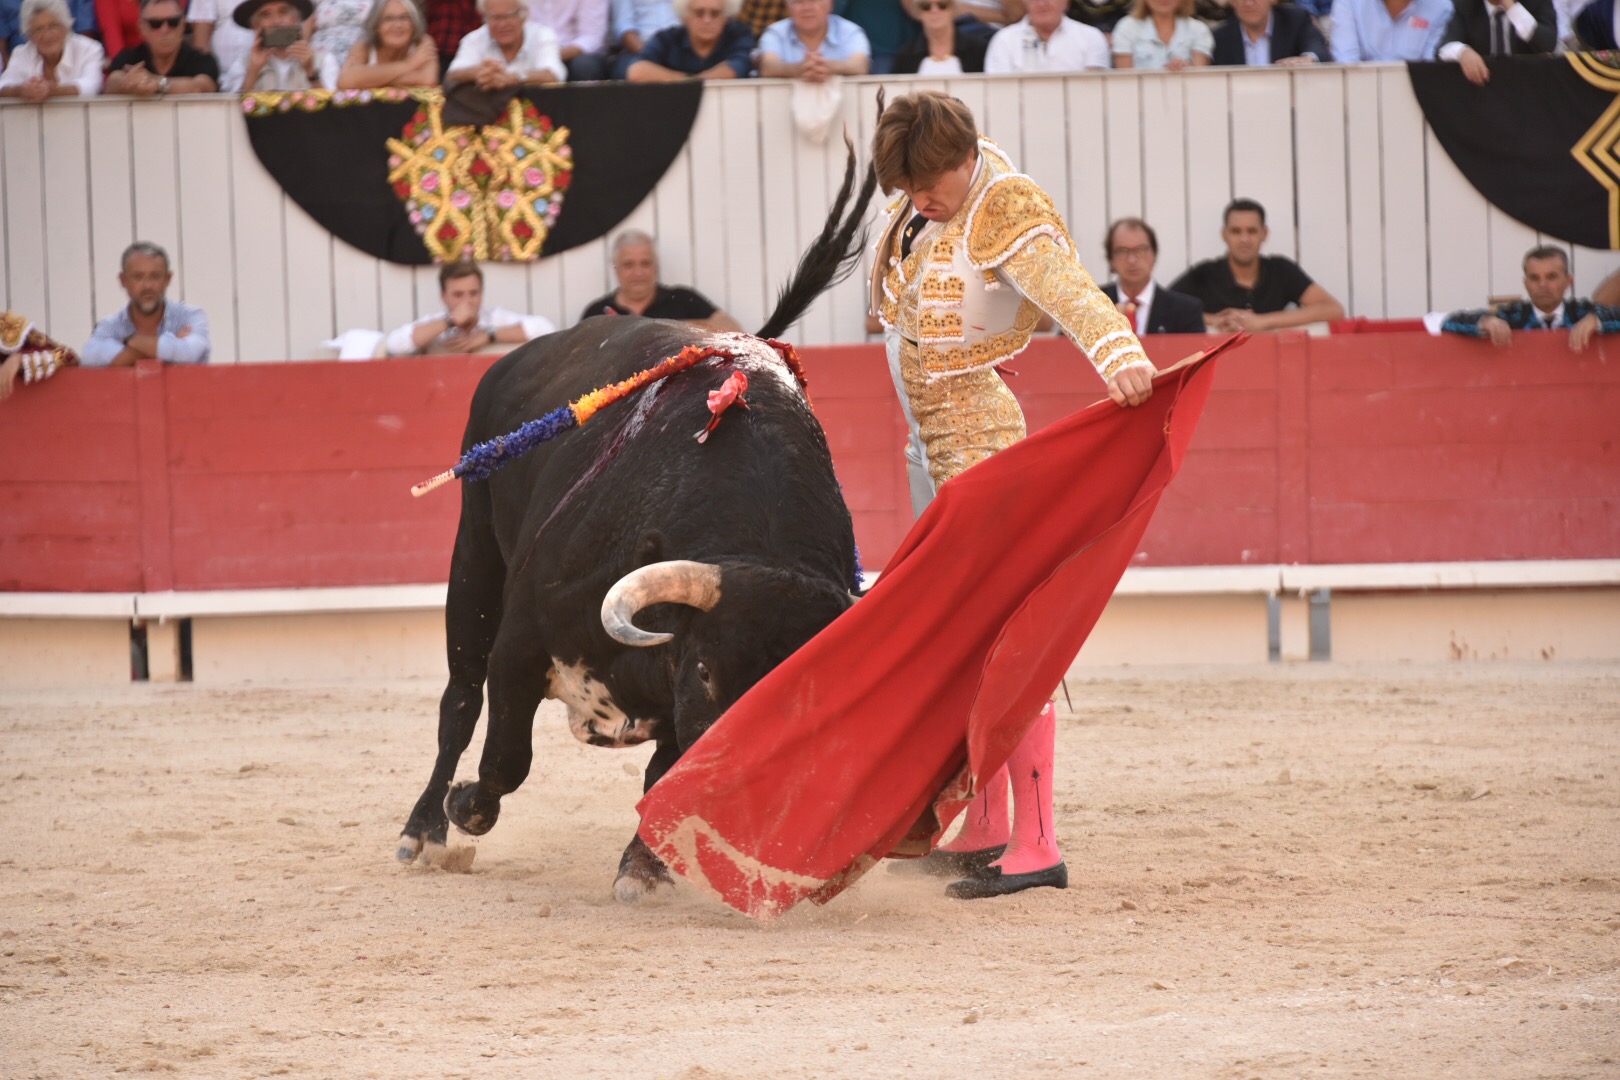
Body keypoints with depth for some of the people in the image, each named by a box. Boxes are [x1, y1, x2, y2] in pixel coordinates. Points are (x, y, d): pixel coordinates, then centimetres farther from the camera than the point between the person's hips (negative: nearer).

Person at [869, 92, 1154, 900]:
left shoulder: (1008, 213, -18)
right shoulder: (923, 202, 7)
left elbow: (1071, 292, -35)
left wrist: (1119, 354, -52)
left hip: (980, 435, -9)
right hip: (927, 442, 9)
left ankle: (1035, 846, -14)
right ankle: (986, 827, 24)